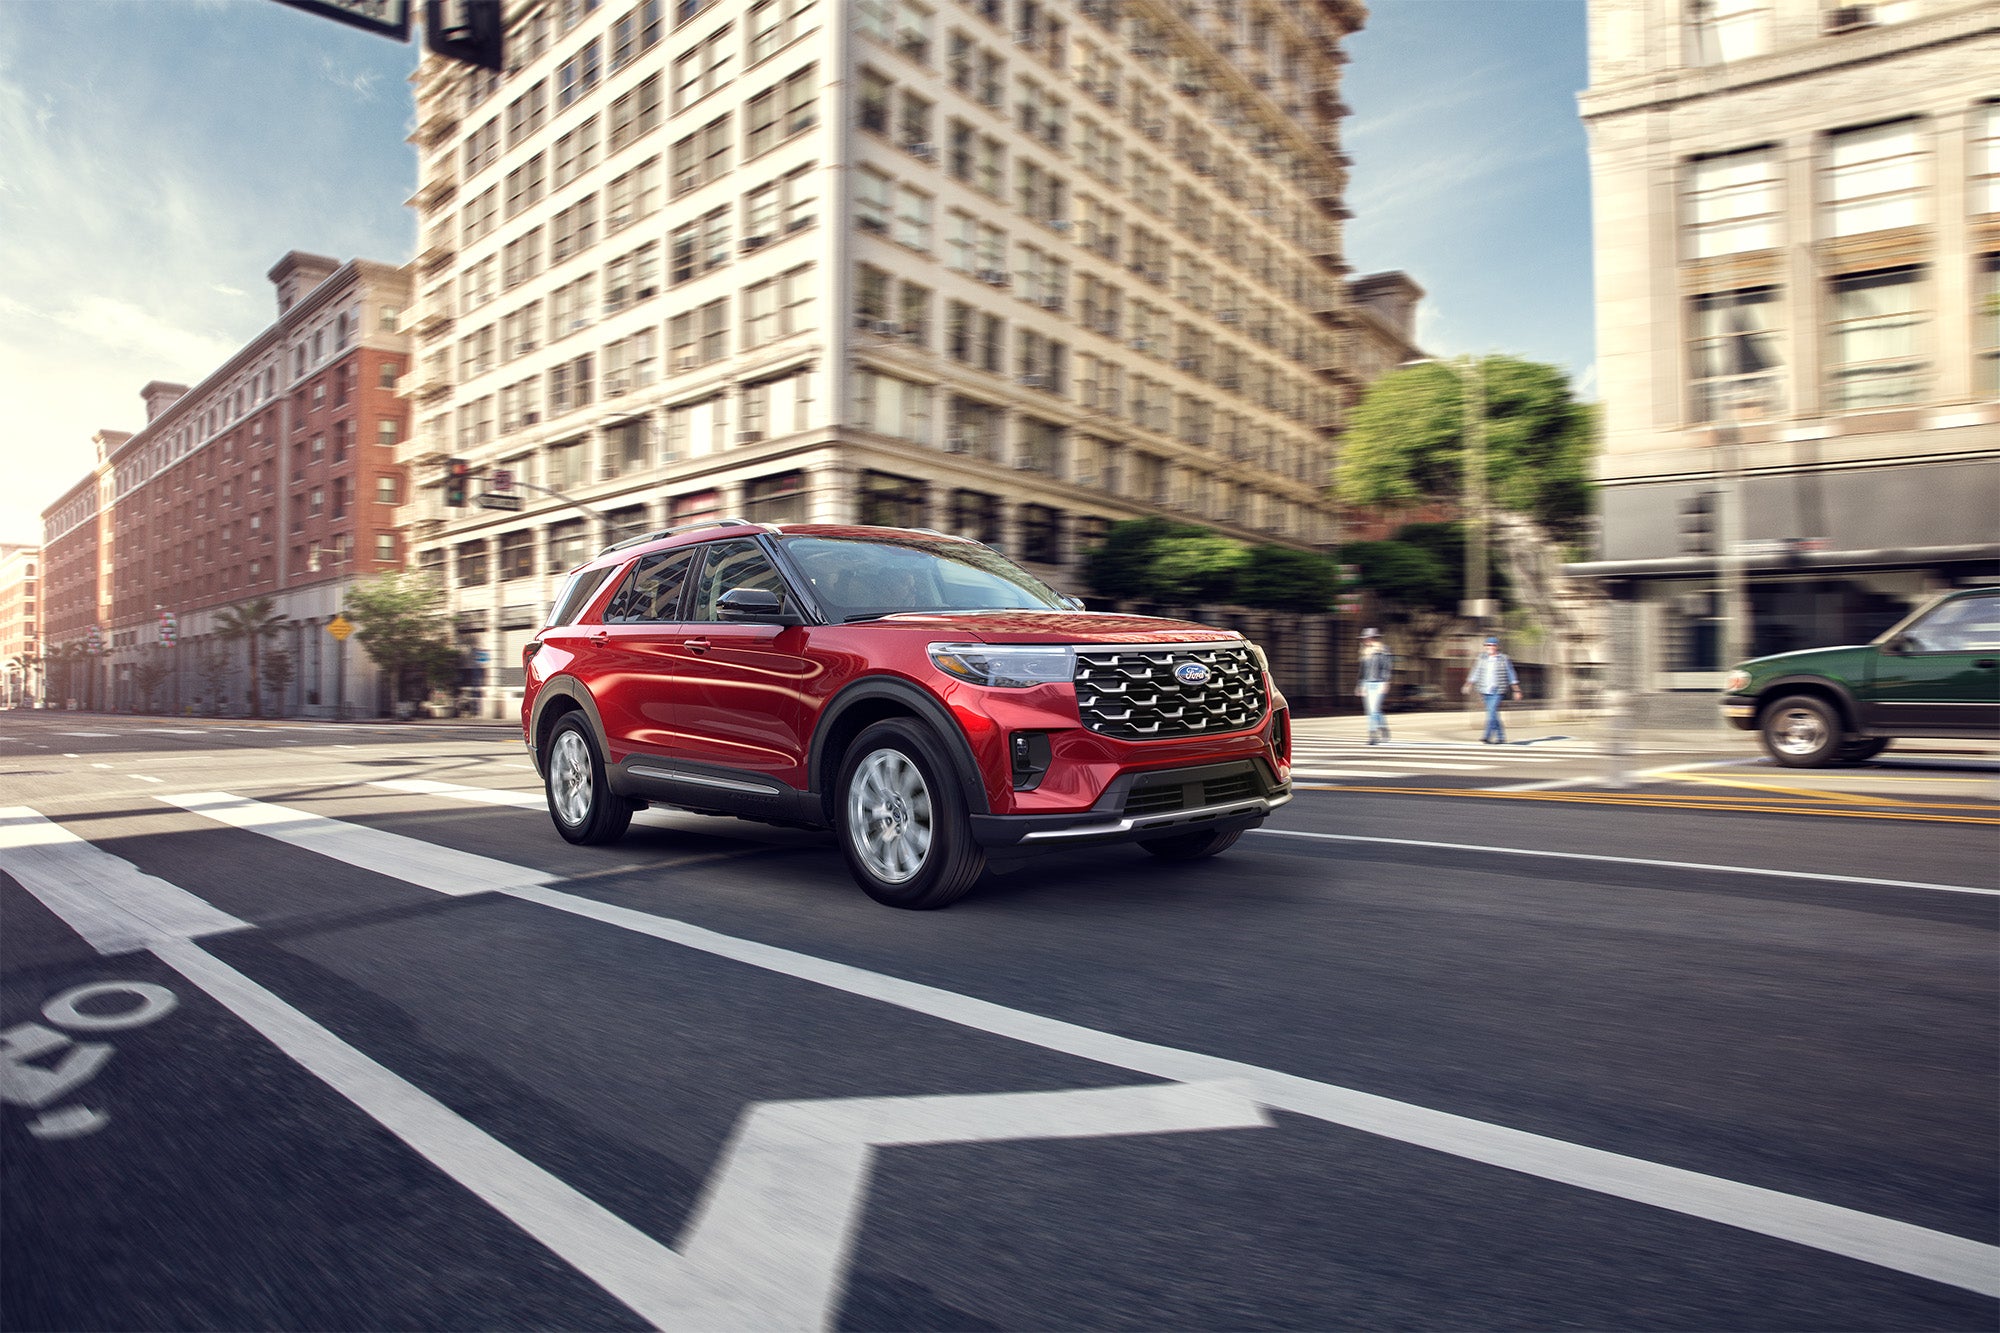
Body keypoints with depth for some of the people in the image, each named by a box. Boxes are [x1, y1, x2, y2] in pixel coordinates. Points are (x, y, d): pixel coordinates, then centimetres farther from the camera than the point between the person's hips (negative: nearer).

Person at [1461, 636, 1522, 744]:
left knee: (1492, 713, -16)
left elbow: (1511, 675, 2)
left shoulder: (1503, 659, -1)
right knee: (1493, 714, 9)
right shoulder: (1483, 659, 9)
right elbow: (1475, 673, 11)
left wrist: (1516, 690, 2)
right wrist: (1469, 686, 2)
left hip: (1498, 691, -5)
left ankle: (1487, 737, -21)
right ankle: (1500, 737, 19)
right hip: (1486, 691, 5)